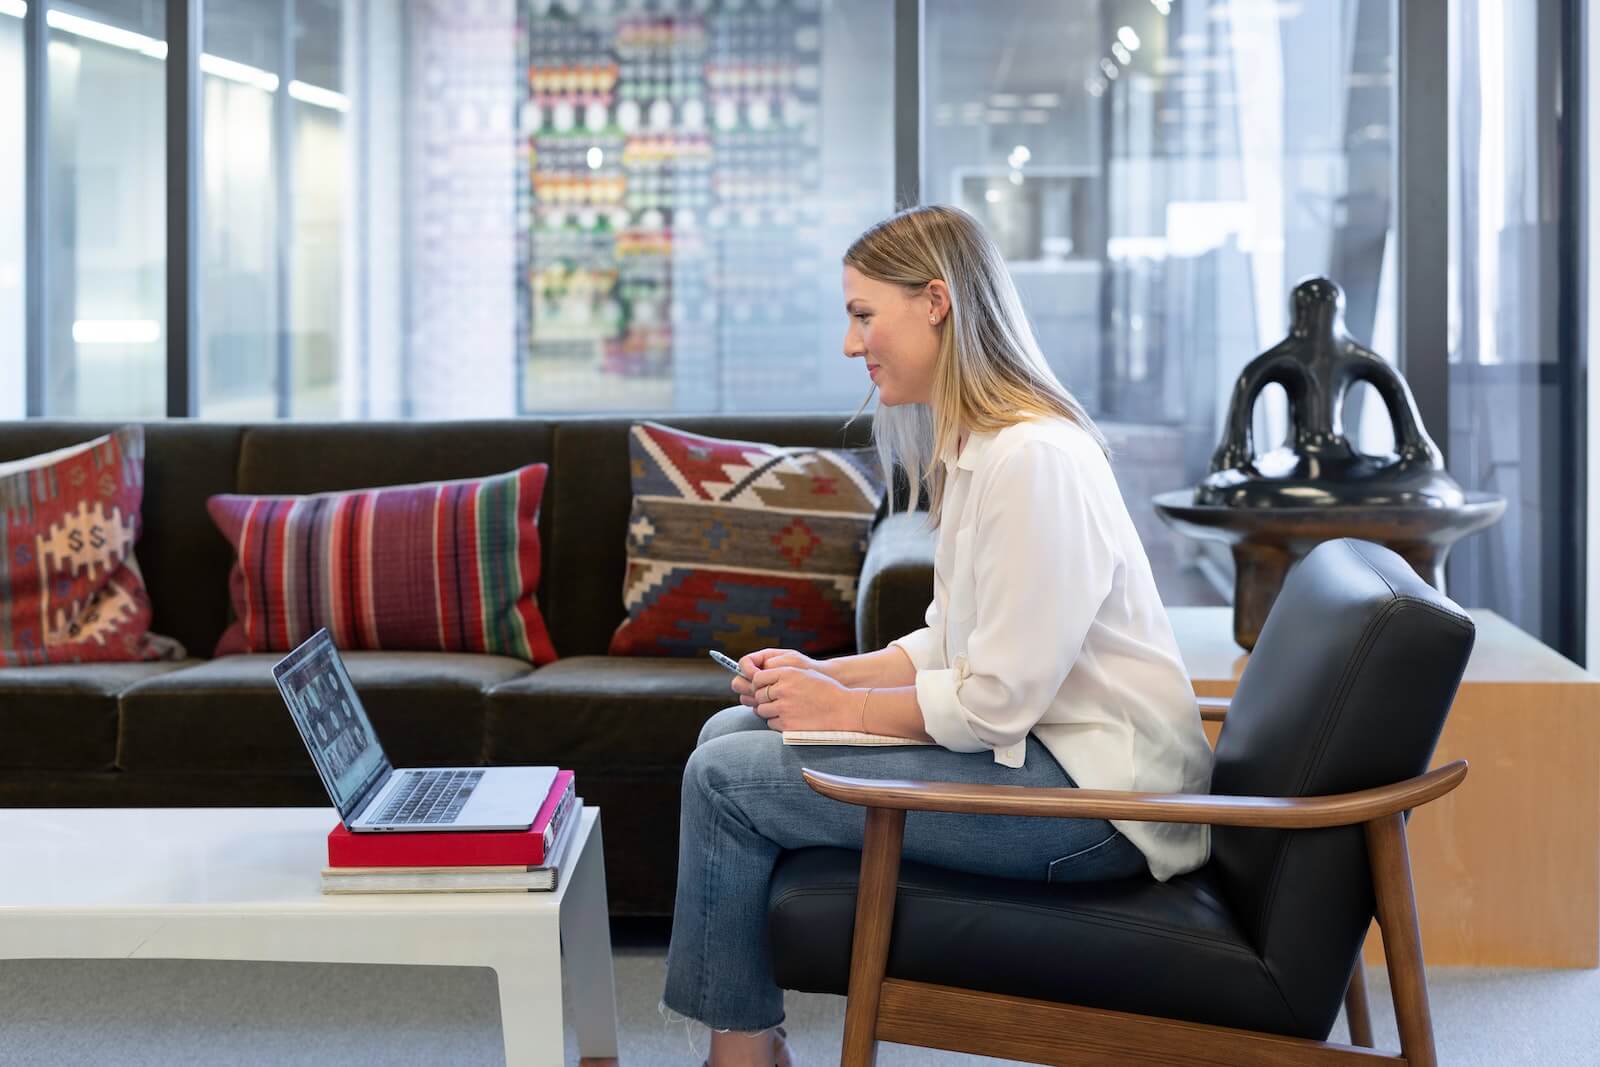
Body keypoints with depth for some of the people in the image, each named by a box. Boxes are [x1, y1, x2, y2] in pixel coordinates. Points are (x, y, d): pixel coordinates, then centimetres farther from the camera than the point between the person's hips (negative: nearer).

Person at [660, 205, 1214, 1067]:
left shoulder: (1033, 458, -21)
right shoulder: (974, 447, 11)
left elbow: (996, 702, -22)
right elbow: (951, 646, 15)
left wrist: (844, 708, -10)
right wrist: (823, 674, 1)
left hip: (1093, 799, -10)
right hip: (1033, 742, 10)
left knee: (726, 777, -12)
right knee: (731, 728, 9)